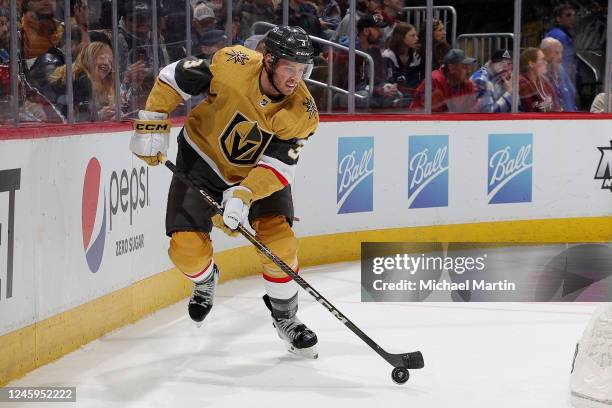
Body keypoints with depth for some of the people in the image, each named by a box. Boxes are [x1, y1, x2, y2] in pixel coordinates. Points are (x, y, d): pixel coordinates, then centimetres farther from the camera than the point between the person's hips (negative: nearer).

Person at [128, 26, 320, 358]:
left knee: (279, 241, -16)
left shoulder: (302, 113, -24)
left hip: (260, 172, 1)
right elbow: (175, 76, -15)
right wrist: (153, 124, -17)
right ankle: (205, 282, 30)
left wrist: (244, 195, -40)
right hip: (202, 158, -1)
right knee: (186, 247, -8)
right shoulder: (232, 65, -29)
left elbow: (279, 166, -26)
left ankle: (285, 317, 10)